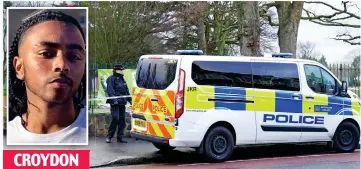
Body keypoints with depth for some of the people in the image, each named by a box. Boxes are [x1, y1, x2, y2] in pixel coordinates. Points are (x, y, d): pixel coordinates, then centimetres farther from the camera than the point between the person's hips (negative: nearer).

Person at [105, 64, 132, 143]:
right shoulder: (111, 79, -5)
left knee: (122, 120, 6)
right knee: (115, 119, -15)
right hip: (115, 103, -8)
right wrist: (114, 100, -24)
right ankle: (109, 137, -5)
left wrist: (130, 100, 20)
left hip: (122, 103, 8)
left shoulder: (122, 79, 20)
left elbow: (126, 91, 26)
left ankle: (120, 138, 12)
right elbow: (110, 91, -14)